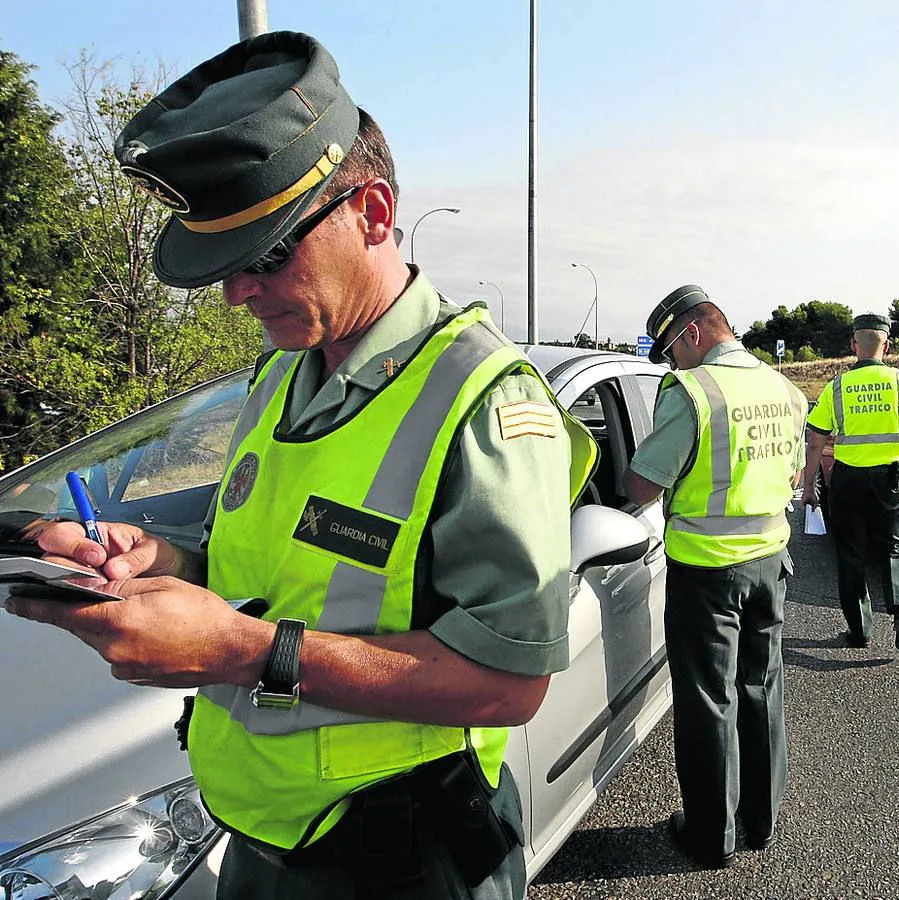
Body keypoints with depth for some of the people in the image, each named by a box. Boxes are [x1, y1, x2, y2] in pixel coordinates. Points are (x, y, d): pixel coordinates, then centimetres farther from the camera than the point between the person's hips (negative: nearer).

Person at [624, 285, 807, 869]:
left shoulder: (690, 392, -20)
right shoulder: (785, 390, 5)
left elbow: (642, 488, -18)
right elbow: (793, 477, 16)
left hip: (706, 568, -7)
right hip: (769, 558, 7)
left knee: (709, 701, 7)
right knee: (761, 688, 20)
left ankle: (713, 837, 21)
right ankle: (763, 818, 35)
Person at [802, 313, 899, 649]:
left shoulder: (836, 387, -4)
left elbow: (815, 444, -2)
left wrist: (808, 485, 7)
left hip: (848, 479, 0)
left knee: (850, 556, 11)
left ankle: (860, 630, 18)